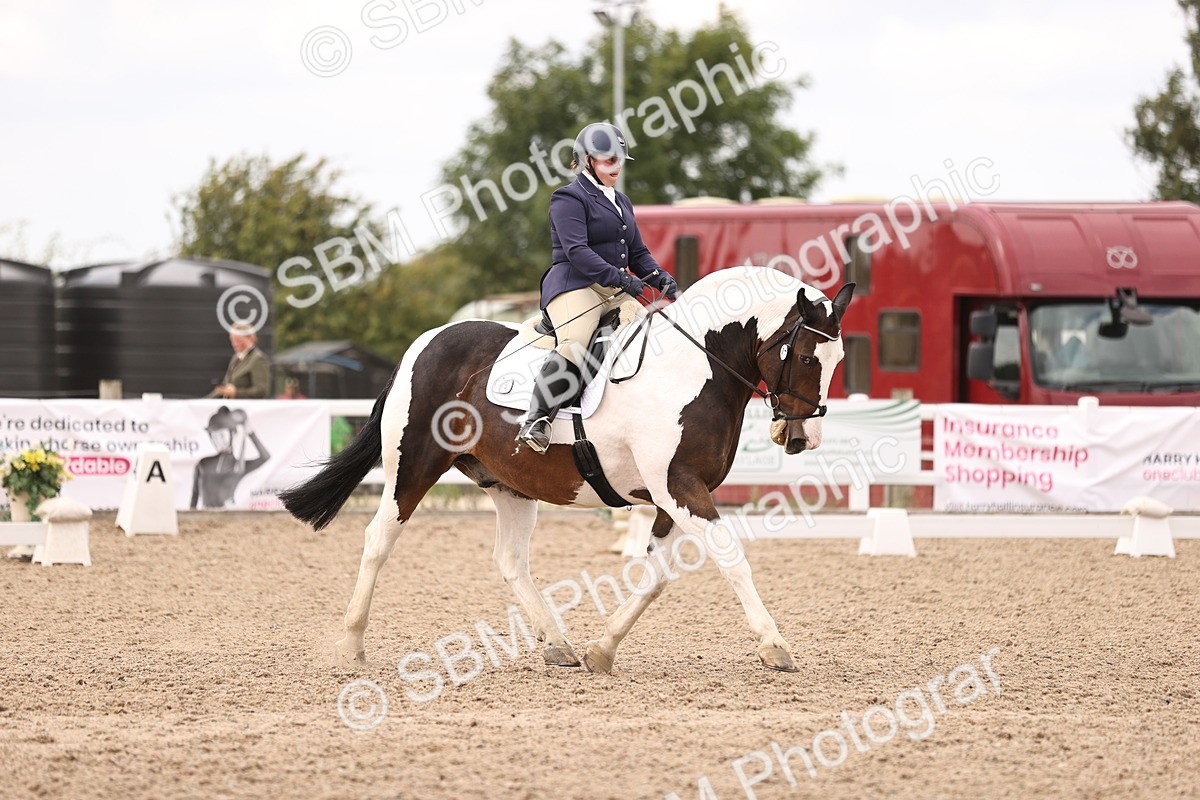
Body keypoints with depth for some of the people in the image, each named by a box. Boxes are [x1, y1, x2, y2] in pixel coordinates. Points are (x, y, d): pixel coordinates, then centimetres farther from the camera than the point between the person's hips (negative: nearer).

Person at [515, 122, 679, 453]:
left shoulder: (621, 202, 24)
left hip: (615, 293, 9)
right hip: (575, 286, -9)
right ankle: (537, 422, -33)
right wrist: (618, 278, -25)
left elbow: (637, 252, 25)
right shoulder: (570, 198, -3)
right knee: (573, 345, -32)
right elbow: (576, 250, -16)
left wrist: (659, 277, 4)